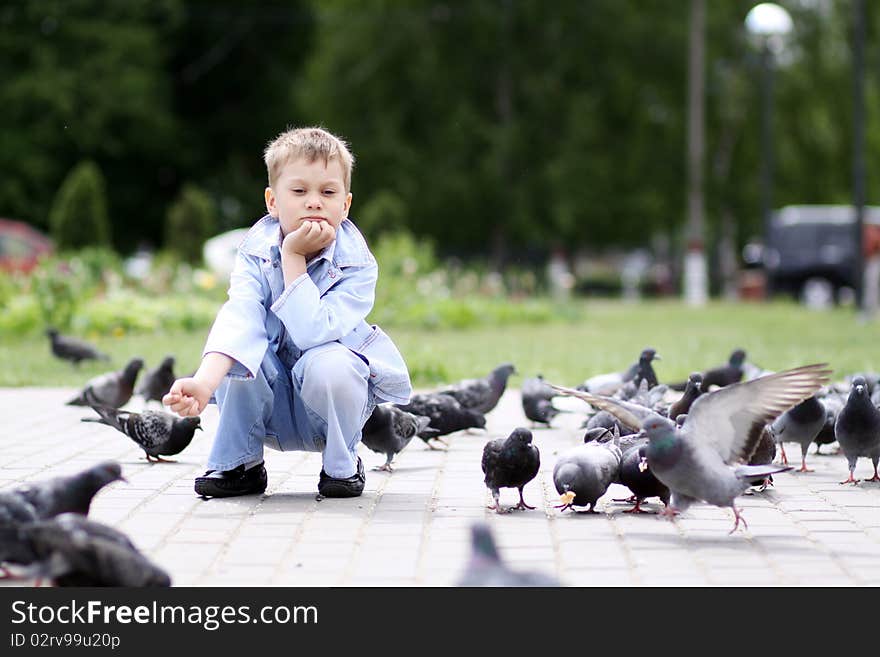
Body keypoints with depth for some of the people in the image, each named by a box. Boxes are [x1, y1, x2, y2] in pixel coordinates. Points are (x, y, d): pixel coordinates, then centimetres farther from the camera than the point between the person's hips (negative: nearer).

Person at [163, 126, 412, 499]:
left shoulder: (356, 265, -20)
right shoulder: (256, 252, -15)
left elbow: (313, 332, -34)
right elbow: (238, 317, -33)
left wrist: (293, 257, -32)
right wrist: (204, 383, -51)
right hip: (273, 409, 2)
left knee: (328, 364, -34)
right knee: (241, 348, -28)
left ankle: (342, 464, -5)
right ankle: (238, 463, -6)